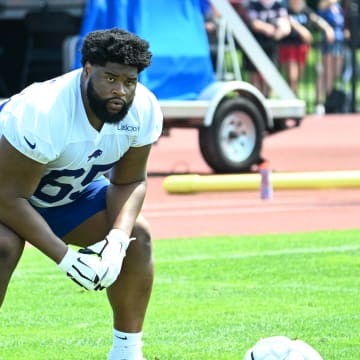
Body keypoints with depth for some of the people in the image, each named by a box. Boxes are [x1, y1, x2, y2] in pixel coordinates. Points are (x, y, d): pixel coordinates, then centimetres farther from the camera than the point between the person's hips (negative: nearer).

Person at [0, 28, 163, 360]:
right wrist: (65, 257, -34)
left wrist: (118, 240, -26)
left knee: (137, 235, -9)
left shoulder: (145, 110, -20)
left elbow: (129, 182, -7)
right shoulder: (42, 112, -39)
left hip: (70, 190, 6)